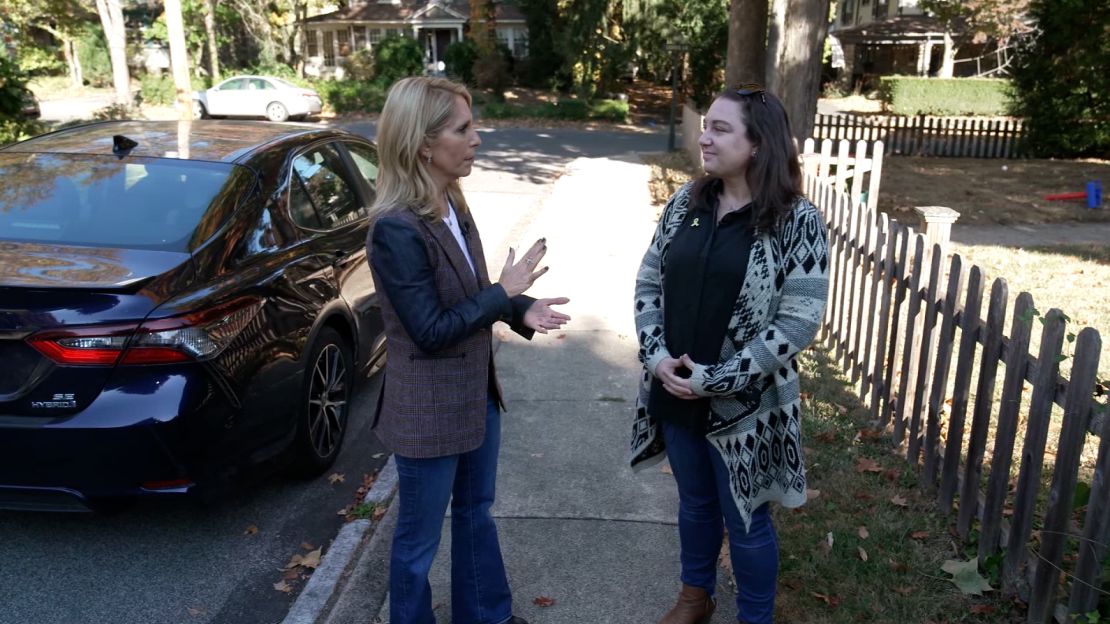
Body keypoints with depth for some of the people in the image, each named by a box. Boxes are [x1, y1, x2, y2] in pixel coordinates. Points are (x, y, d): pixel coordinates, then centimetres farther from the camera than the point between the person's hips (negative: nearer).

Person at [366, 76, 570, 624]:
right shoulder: (396, 229, -25)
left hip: (476, 391, 9)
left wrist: (521, 310, -6)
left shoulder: (451, 205, 2)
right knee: (420, 539, 13)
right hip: (428, 409, -9)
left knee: (476, 511, 26)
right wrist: (504, 293, -19)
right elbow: (431, 330, -24)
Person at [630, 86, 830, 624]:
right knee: (694, 503, 24)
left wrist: (717, 379, -19)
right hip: (676, 394, 5)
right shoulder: (686, 202, 1)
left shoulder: (796, 221, -14)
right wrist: (655, 354, -10)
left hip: (744, 405, -4)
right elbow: (648, 282, 5)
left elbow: (798, 322, -17)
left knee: (745, 521, 13)